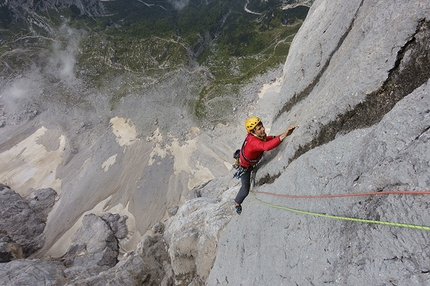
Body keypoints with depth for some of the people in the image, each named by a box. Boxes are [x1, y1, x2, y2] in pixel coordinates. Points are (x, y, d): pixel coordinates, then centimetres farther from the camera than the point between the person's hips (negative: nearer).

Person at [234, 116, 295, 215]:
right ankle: (237, 203, 37)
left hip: (252, 162, 7)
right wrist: (284, 135, -75)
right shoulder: (253, 141, -46)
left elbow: (264, 139, 4)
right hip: (245, 166, -7)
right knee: (246, 189, 9)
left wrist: (273, 138, -15)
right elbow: (266, 147, -68)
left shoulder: (258, 134, -21)